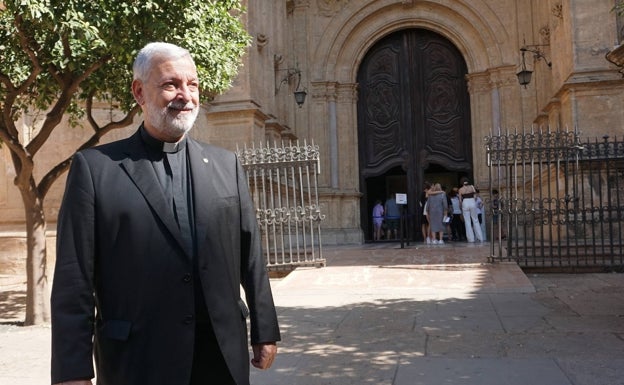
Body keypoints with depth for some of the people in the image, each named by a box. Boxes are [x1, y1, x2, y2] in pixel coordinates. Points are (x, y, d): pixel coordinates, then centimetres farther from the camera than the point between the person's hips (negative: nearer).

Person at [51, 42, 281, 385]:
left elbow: (251, 258, 7)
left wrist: (265, 332, 8)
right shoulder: (94, 167, -4)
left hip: (225, 357, 3)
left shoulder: (226, 165, 6)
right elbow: (73, 280, -5)